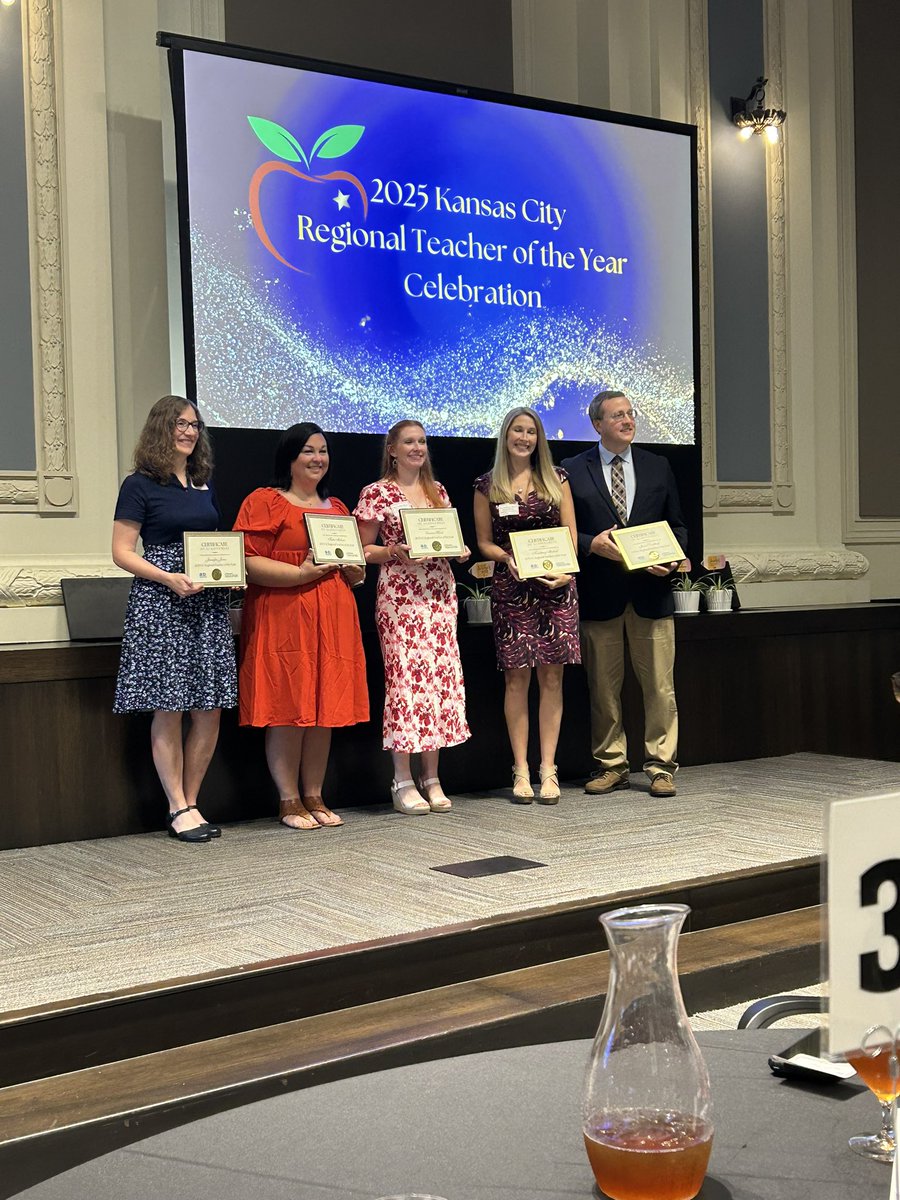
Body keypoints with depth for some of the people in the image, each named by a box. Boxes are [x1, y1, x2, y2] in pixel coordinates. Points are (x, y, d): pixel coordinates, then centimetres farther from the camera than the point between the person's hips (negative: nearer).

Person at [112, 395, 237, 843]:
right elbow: (122, 552, -5)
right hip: (160, 603, -6)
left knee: (210, 708, 2)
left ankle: (190, 803, 13)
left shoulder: (205, 484, 17)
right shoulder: (139, 486, -1)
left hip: (209, 603, 6)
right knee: (168, 709, -4)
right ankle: (178, 809, 5)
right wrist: (169, 578, -19)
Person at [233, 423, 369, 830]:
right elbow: (249, 563, -11)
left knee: (326, 707, 7)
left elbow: (356, 572, 26)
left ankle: (314, 796, 16)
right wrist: (300, 573, -19)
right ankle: (289, 801, 5)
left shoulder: (337, 507, 20)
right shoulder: (264, 502, -1)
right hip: (283, 618, -6)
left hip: (332, 619, 6)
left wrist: (354, 568, 3)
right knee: (287, 709, -5)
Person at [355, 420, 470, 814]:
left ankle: (431, 778, 11)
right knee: (404, 677, -7)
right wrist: (395, 553, -16)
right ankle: (403, 782, 0)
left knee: (440, 676, 3)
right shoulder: (377, 493, 0)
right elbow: (364, 550, 0)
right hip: (399, 595, -5)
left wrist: (459, 551, 1)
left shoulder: (437, 490, 15)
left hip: (439, 593, 5)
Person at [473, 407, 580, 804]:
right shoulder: (487, 486, 8)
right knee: (517, 677, -2)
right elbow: (484, 542, 9)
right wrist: (508, 558, -12)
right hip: (511, 587, -1)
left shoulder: (556, 480, 10)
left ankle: (548, 768, 4)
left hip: (556, 584, 1)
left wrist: (564, 571, -10)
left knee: (552, 677, 0)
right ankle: (521, 771, 4)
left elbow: (571, 534, 7)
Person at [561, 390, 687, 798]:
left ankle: (661, 767, 10)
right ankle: (611, 765, 17)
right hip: (599, 594, -1)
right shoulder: (573, 470, 5)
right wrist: (592, 544, -14)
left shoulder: (657, 467, 12)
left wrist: (671, 559, -4)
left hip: (651, 589, 1)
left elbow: (677, 525, 15)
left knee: (660, 686, 1)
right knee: (603, 688, 6)